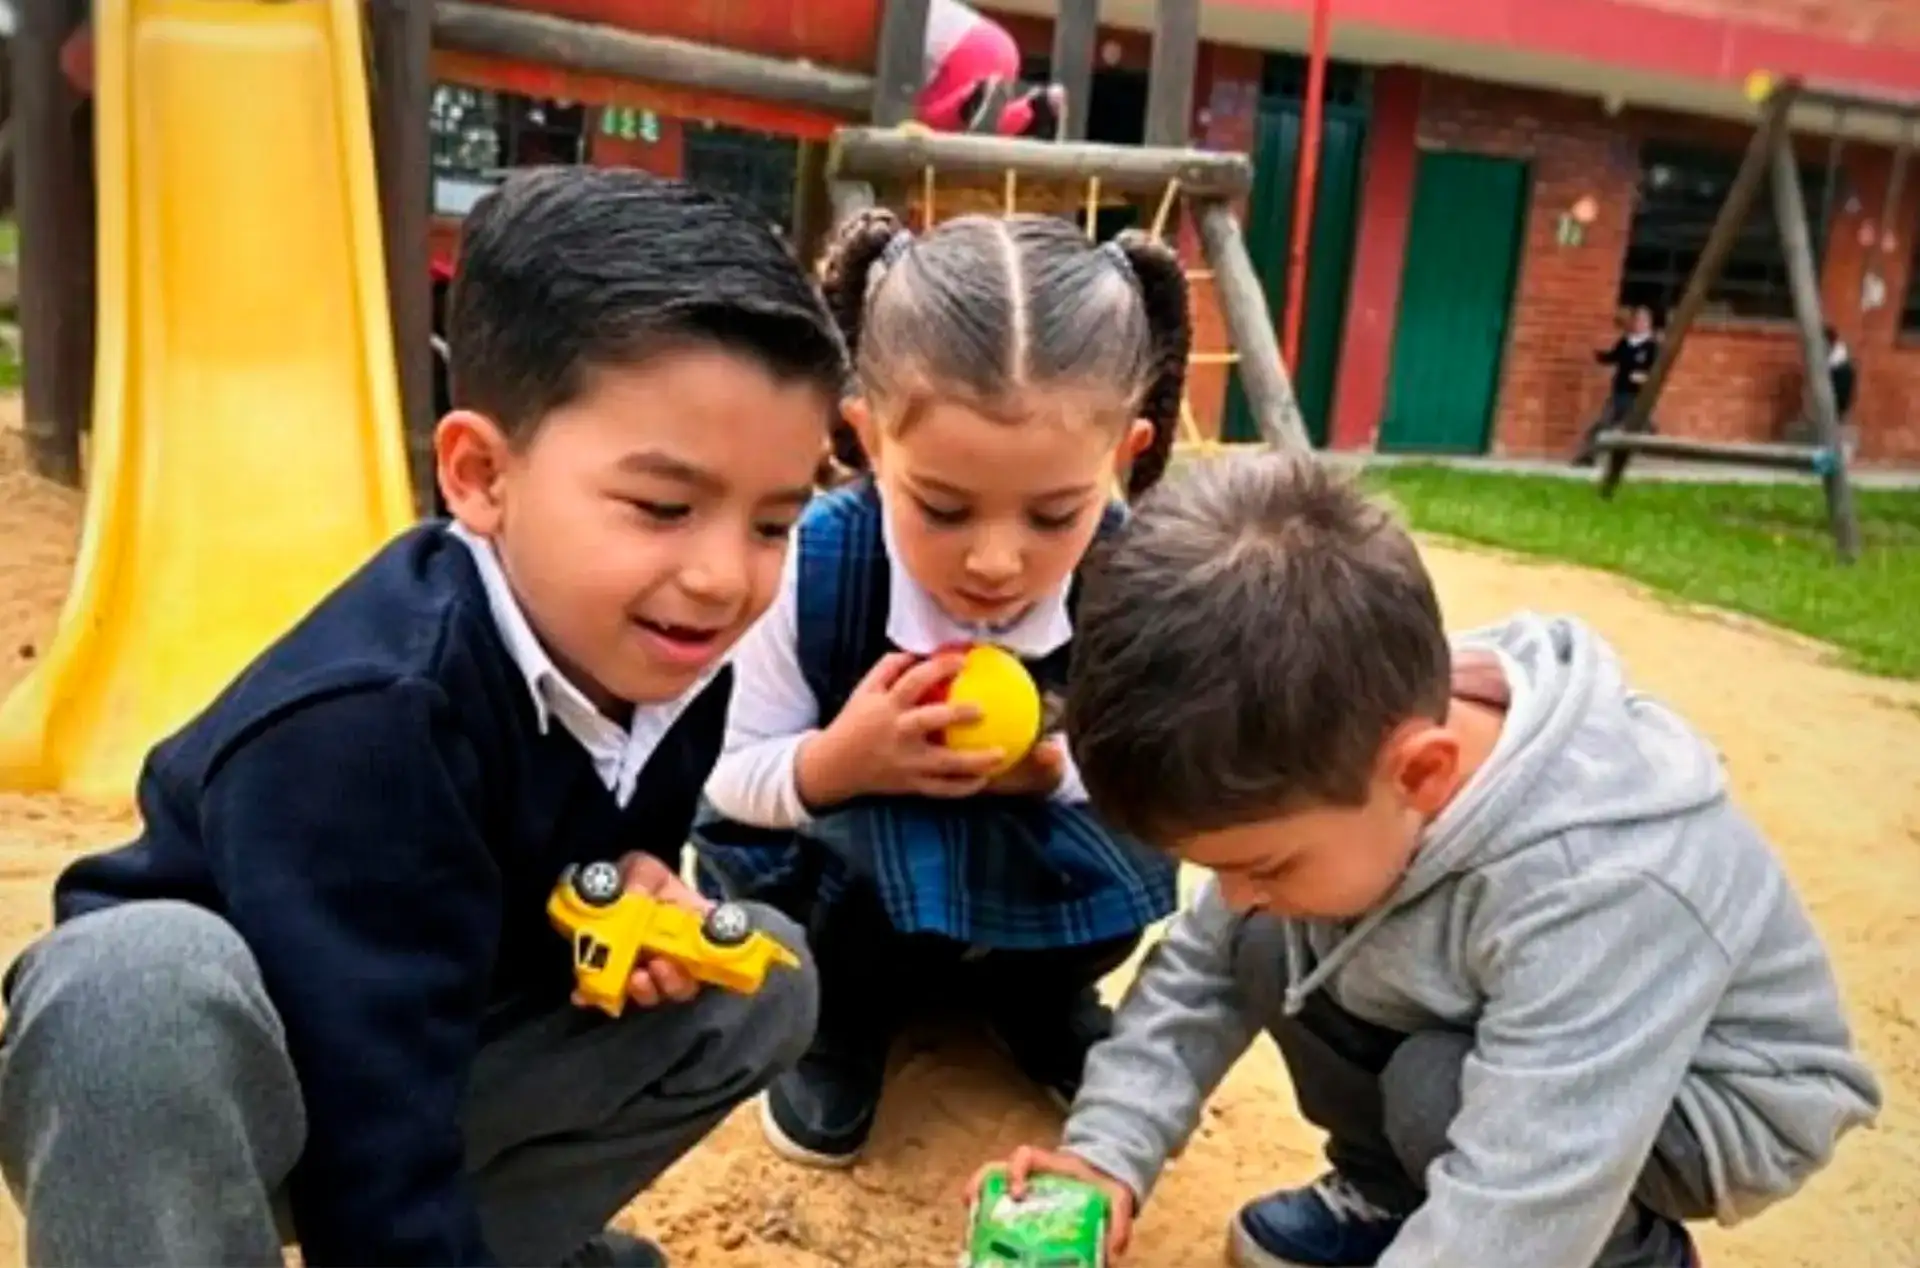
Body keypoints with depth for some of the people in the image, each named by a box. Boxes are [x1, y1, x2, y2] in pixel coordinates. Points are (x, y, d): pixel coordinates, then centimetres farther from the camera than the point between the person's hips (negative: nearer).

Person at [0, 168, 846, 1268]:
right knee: (149, 973, -39)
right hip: (174, 1060, -6)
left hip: (434, 1059, 7)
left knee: (761, 979, -3)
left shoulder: (664, 657, -13)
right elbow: (374, 1169, -35)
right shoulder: (363, 727, -35)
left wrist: (630, 887, -17)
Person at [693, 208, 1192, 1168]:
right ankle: (843, 1004, 3)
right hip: (840, 878, -1)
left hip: (1026, 890, 2)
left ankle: (1030, 992, 10)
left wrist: (1063, 771, -33)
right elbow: (729, 780, -16)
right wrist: (836, 764, -38)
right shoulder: (808, 569, -28)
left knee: (1126, 864, -26)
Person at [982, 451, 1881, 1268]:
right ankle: (1389, 1195, 9)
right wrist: (1106, 1150, -20)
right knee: (1270, 955, -14)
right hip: (1486, 1023, 6)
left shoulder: (1591, 898, -41)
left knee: (1441, 1094, -32)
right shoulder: (1330, 753, -21)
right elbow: (1203, 967, -9)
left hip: (1713, 1099, -5)